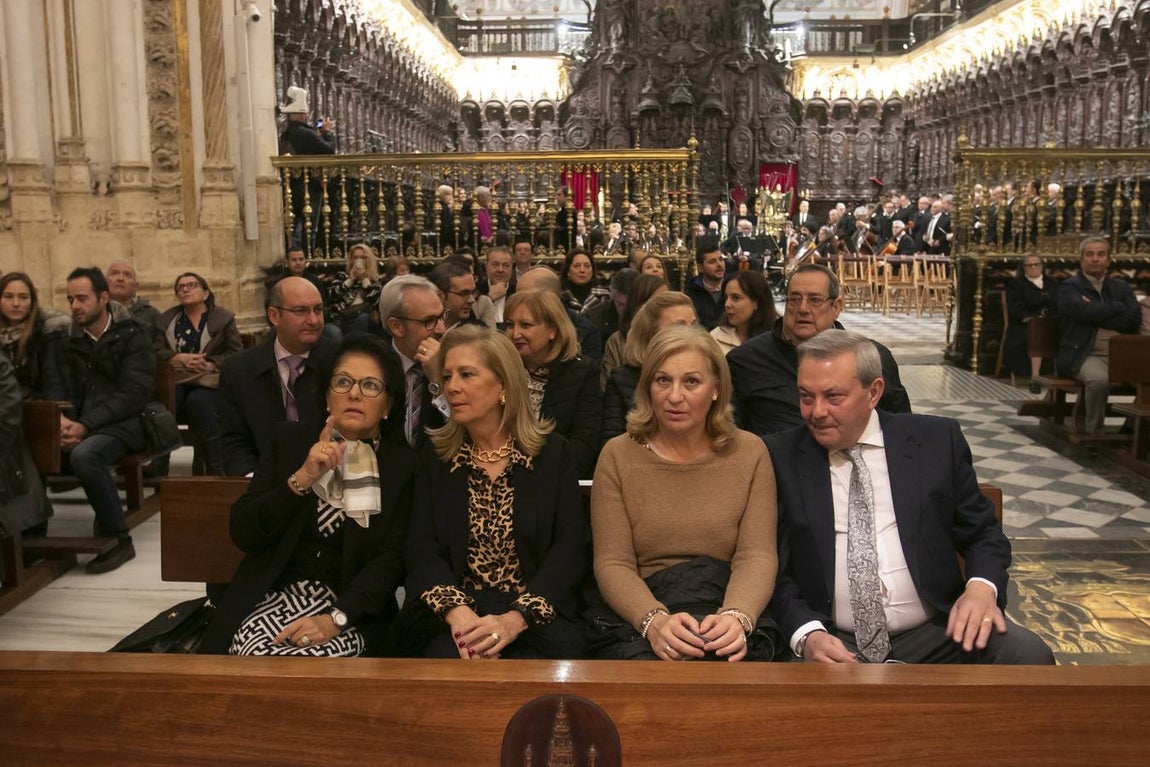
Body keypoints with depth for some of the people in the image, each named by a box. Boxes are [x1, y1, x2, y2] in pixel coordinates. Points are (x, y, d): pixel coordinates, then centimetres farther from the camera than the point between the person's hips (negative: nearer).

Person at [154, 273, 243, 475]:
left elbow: (236, 353, 0)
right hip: (176, 381, 3)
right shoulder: (167, 319, 20)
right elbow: (157, 352, 8)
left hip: (210, 382, -3)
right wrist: (181, 358, -11)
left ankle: (216, 469, -31)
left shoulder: (223, 317, 10)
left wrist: (211, 365, -16)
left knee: (198, 402, -37)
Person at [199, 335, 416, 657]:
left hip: (351, 614, -2)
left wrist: (336, 618, -22)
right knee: (255, 653, -28)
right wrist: (302, 479, -14)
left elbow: (391, 560, -7)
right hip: (276, 595, 3)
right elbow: (242, 533, 0)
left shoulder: (403, 465, 1)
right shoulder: (289, 440, 7)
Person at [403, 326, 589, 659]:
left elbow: (570, 548, -4)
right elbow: (422, 550, 2)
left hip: (537, 616, -1)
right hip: (455, 616, 1)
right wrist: (457, 612, -19)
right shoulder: (435, 458, 11)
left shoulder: (553, 453, 4)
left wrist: (515, 619, -18)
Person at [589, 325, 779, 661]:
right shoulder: (618, 455, 4)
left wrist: (736, 617, -24)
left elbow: (757, 556, -2)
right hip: (638, 621, 0)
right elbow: (612, 564, -2)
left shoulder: (750, 453, 7)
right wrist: (655, 620, -23)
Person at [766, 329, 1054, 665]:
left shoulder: (936, 441, 4)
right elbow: (773, 566, 0)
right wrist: (807, 635, -17)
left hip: (937, 634, 3)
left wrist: (982, 586, -9)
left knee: (1028, 653, -24)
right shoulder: (780, 457, -1)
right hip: (832, 645, -2)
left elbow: (983, 532, 12)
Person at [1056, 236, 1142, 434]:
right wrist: (1119, 307, 1)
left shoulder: (1121, 287, 21)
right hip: (1085, 354, -4)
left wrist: (1097, 315, -3)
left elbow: (1135, 319, 4)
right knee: (1100, 379, -35)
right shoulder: (1069, 287, 8)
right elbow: (1086, 311, -13)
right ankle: (1095, 432, -16)